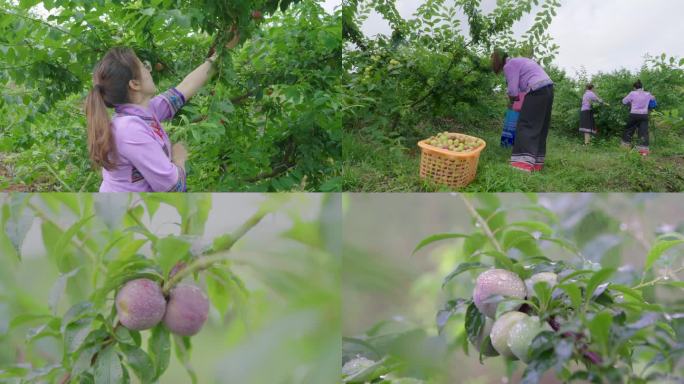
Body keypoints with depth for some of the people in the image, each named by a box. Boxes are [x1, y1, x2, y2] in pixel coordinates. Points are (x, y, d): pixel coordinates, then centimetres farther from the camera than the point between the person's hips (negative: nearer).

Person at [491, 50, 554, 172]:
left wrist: (512, 100, 13)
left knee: (526, 125, -11)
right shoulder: (520, 61, 26)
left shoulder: (509, 66, -3)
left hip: (537, 90, -9)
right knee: (541, 127, 9)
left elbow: (513, 90, -6)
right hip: (548, 88, 9)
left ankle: (524, 163, -21)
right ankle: (537, 162, 9)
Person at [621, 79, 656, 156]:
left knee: (629, 129, 18)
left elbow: (624, 101, 1)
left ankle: (626, 144, 30)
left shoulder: (632, 93, -6)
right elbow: (653, 98, 26)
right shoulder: (647, 94, 5)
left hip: (634, 115, -2)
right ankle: (643, 149, -8)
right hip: (644, 115, 2)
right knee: (643, 131, -1)